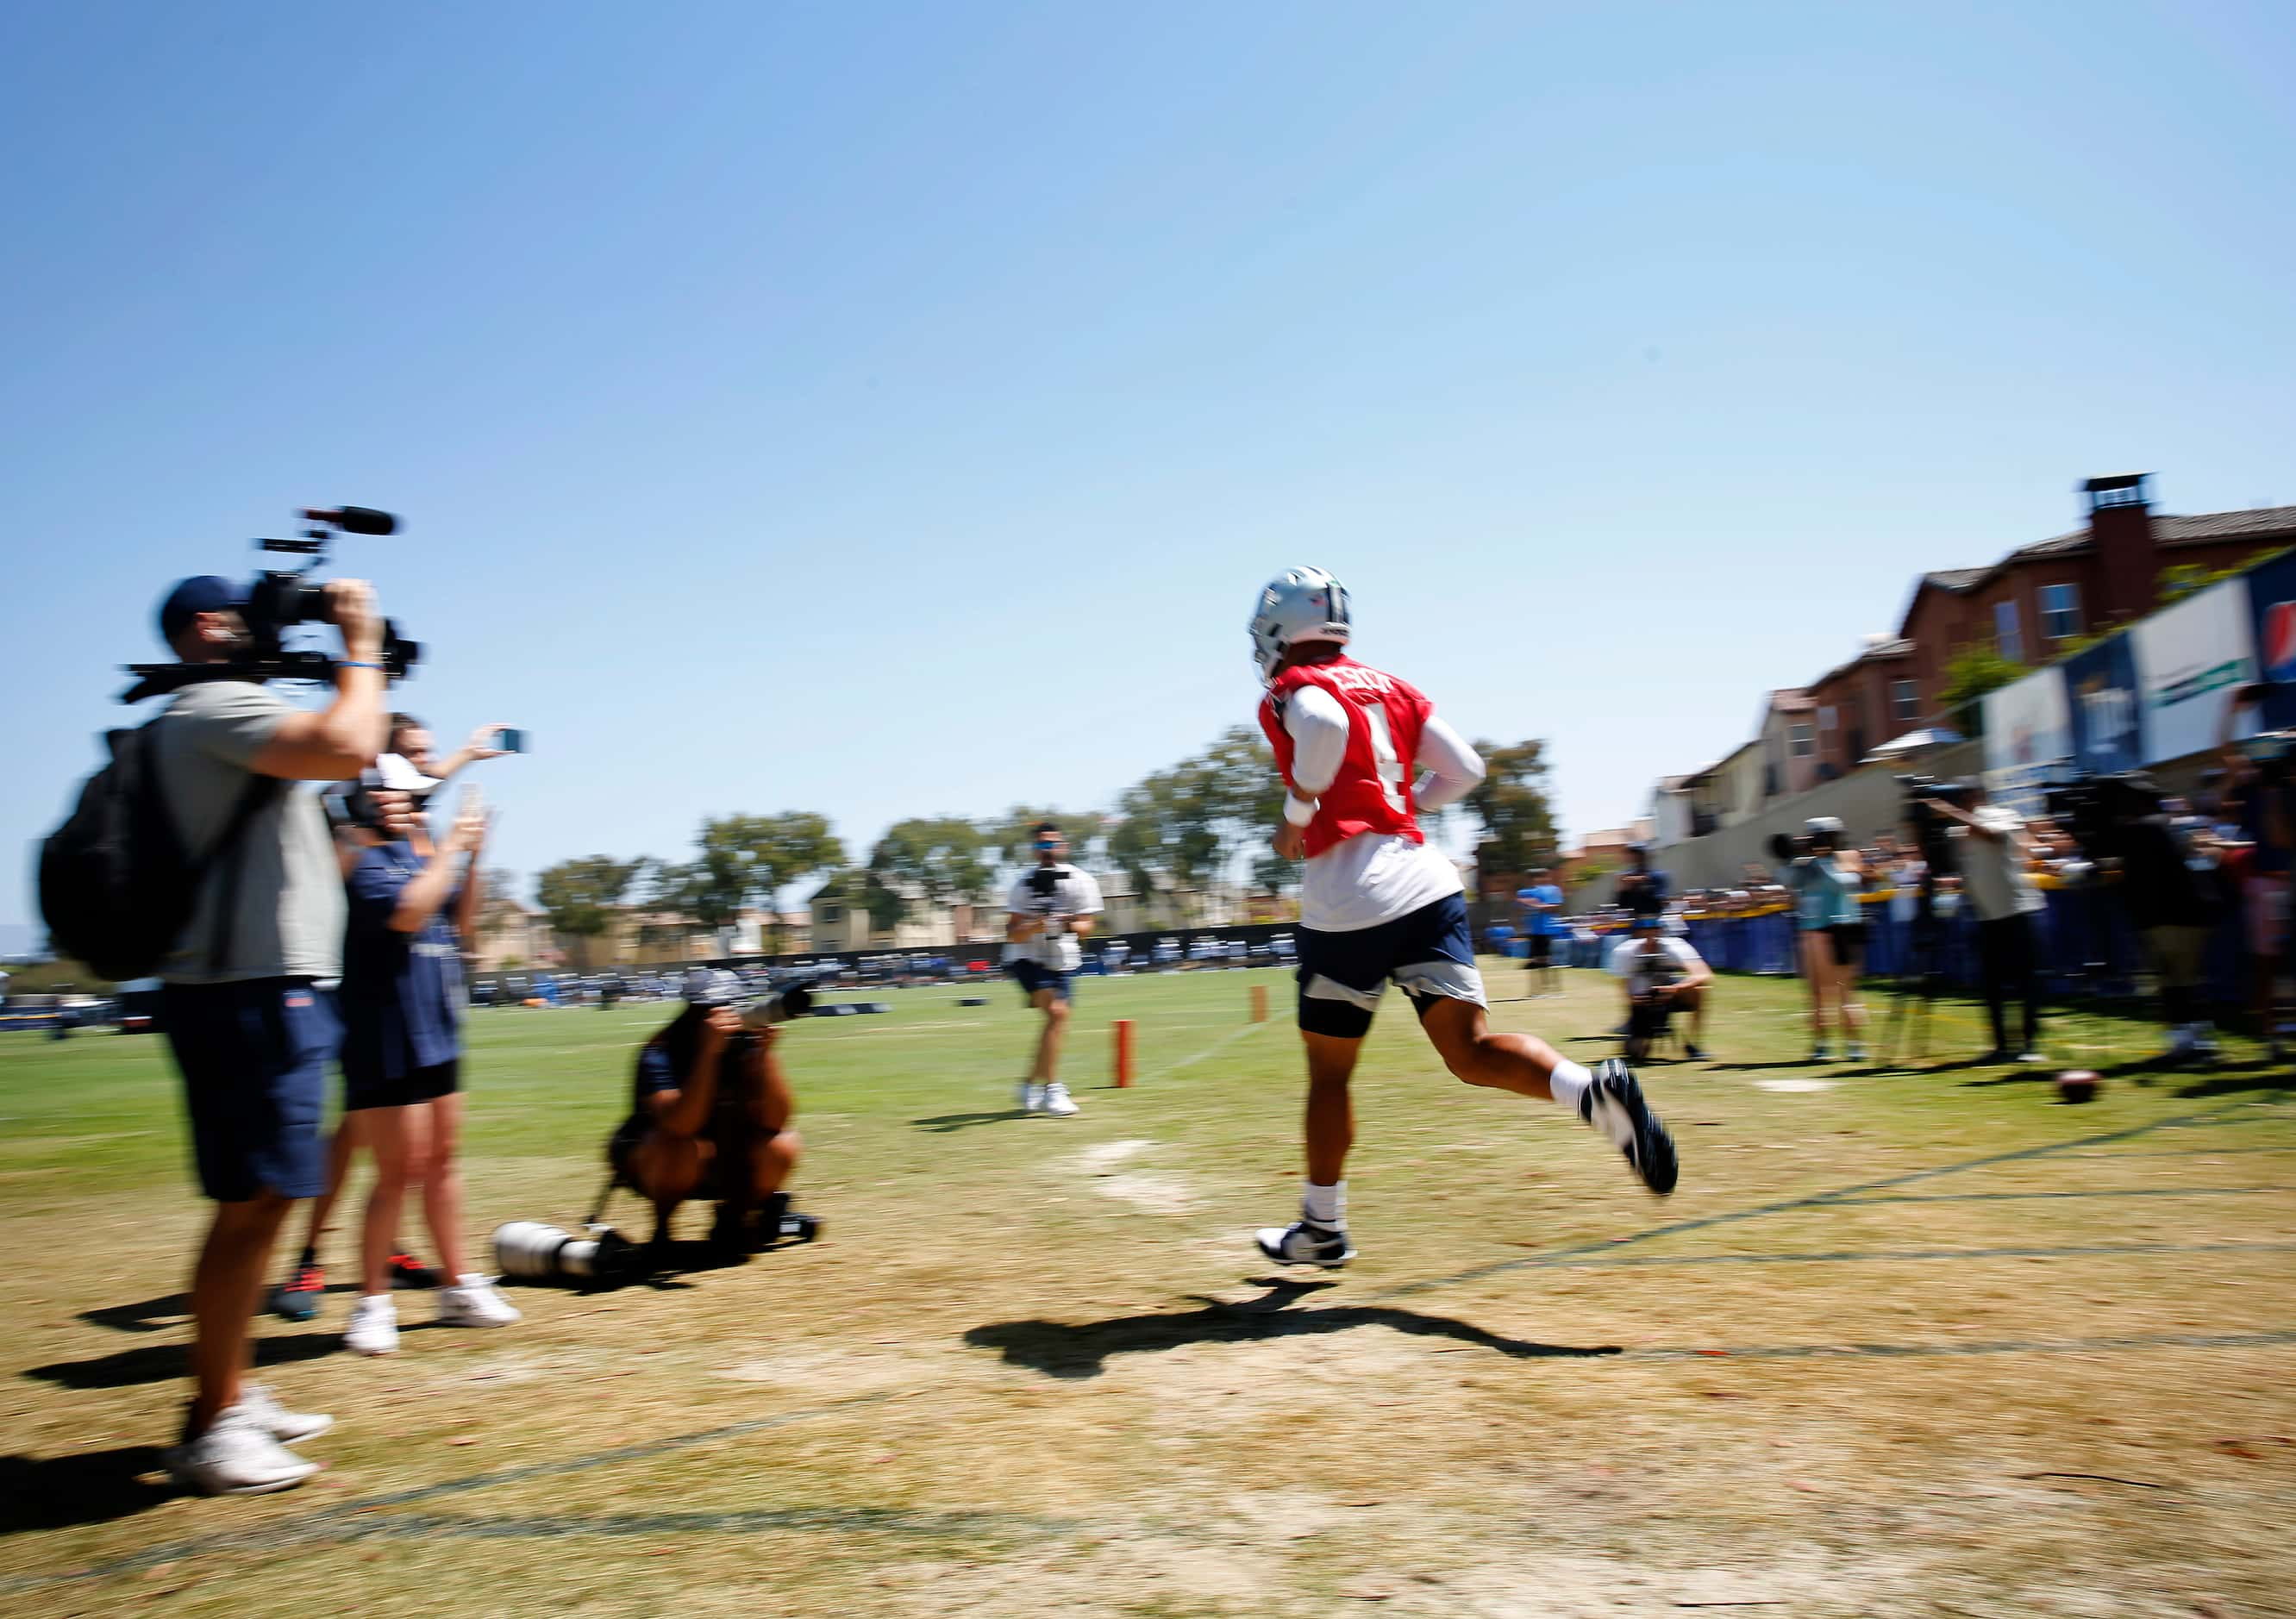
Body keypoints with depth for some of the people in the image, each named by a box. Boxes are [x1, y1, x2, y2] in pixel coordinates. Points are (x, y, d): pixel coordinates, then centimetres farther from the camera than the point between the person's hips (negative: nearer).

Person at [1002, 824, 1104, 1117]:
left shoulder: (1081, 881, -3)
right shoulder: (1023, 883, -8)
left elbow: (1085, 928, -7)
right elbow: (1012, 934, -12)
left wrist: (1067, 925, -29)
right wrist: (1034, 927, -33)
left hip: (1063, 962, 4)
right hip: (1027, 959, -4)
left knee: (1057, 1018, 3)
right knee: (1057, 1011, -22)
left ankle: (1031, 1085, 24)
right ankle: (1052, 1089, -18)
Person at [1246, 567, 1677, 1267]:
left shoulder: (1293, 688, -1)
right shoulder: (1392, 687, 18)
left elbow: (1324, 725, -25)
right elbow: (1465, 769, 14)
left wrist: (1297, 814, -14)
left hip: (1347, 900, -5)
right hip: (1427, 881, 6)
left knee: (1329, 1072, 9)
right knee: (1470, 1050, 2)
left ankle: (1323, 1229, 23)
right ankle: (1596, 1089, -25)